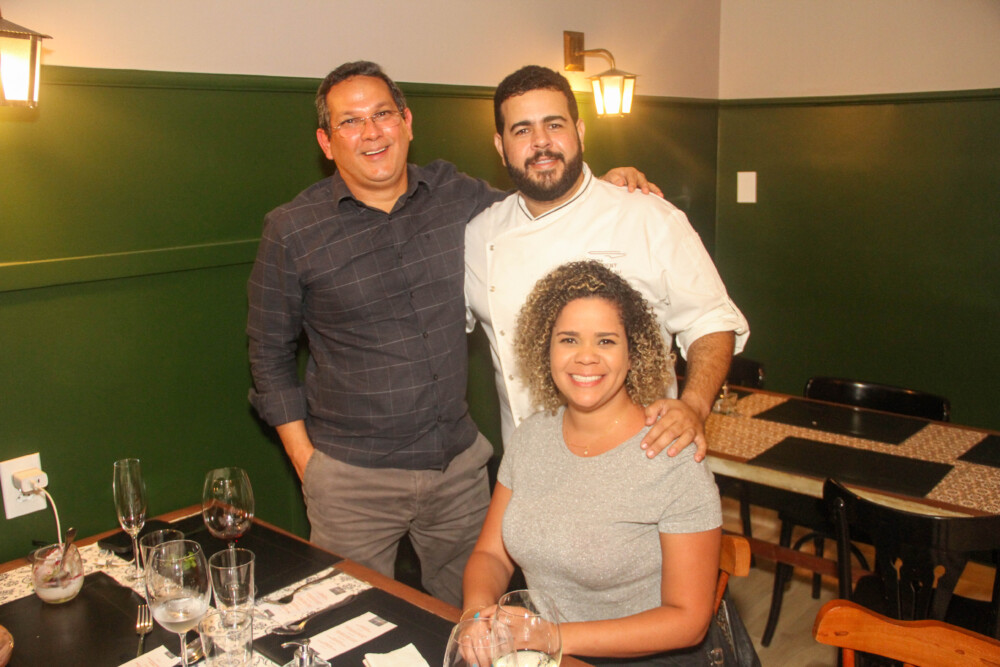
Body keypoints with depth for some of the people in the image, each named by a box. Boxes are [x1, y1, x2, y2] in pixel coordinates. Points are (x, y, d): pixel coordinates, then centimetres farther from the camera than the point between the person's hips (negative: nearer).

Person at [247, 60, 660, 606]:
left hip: (459, 464, 3)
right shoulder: (291, 232, -7)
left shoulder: (455, 194, 1)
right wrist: (305, 459, -3)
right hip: (353, 478, -2)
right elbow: (270, 352, 1)